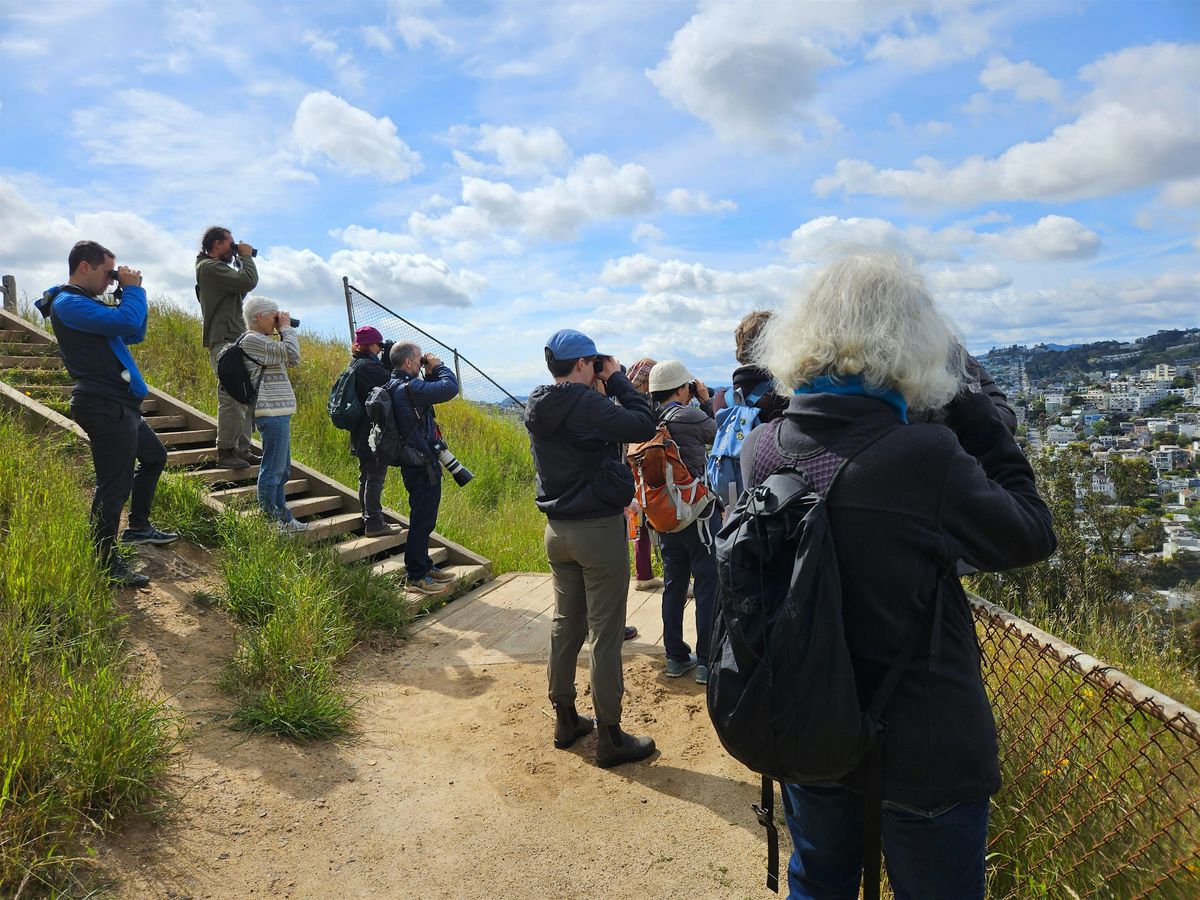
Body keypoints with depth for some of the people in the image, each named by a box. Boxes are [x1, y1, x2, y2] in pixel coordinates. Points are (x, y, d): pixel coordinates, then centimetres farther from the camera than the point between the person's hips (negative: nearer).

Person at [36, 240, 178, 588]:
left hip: (120, 406, 11)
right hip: (106, 408, -11)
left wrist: (129, 292, 8)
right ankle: (107, 564, 3)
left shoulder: (87, 304, 19)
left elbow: (135, 335, 19)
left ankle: (138, 527, 37)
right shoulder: (69, 304, -14)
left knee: (154, 456, 26)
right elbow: (129, 323, -27)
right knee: (114, 486, -6)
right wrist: (133, 289, -10)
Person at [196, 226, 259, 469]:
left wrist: (241, 262, 19)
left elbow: (240, 292, 24)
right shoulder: (210, 267, -8)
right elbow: (248, 282, -17)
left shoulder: (218, 268, 24)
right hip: (225, 341, -11)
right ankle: (226, 452, -9)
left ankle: (242, 450, 14)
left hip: (235, 341, 11)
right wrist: (246, 257, -3)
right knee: (232, 398, -13)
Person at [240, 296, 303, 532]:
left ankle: (282, 519, 25)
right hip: (272, 413, -11)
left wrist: (284, 332, 14)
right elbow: (292, 355, -19)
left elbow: (290, 361, 22)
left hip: (278, 412, 11)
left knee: (282, 469, 16)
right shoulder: (252, 340, -12)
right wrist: (287, 328, -4)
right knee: (272, 470, -6)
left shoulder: (261, 341, 19)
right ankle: (269, 519, 0)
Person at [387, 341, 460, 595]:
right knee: (422, 520, -1)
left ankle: (424, 565, 32)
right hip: (423, 466, -11)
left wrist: (430, 375, 7)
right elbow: (450, 388, -22)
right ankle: (415, 576, 8)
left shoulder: (395, 386, 11)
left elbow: (431, 392, 21)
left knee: (424, 519, 20)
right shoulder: (409, 388, -21)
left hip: (418, 462, 11)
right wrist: (438, 367, -7)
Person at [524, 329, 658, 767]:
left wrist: (606, 385, 7)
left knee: (565, 625, 18)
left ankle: (565, 719, 31)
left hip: (557, 530, 8)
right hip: (598, 530, -8)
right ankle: (610, 738, 12)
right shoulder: (585, 402, -20)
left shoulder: (538, 407, 5)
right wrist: (616, 379, -11)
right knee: (605, 634, 2)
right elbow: (643, 426, -23)